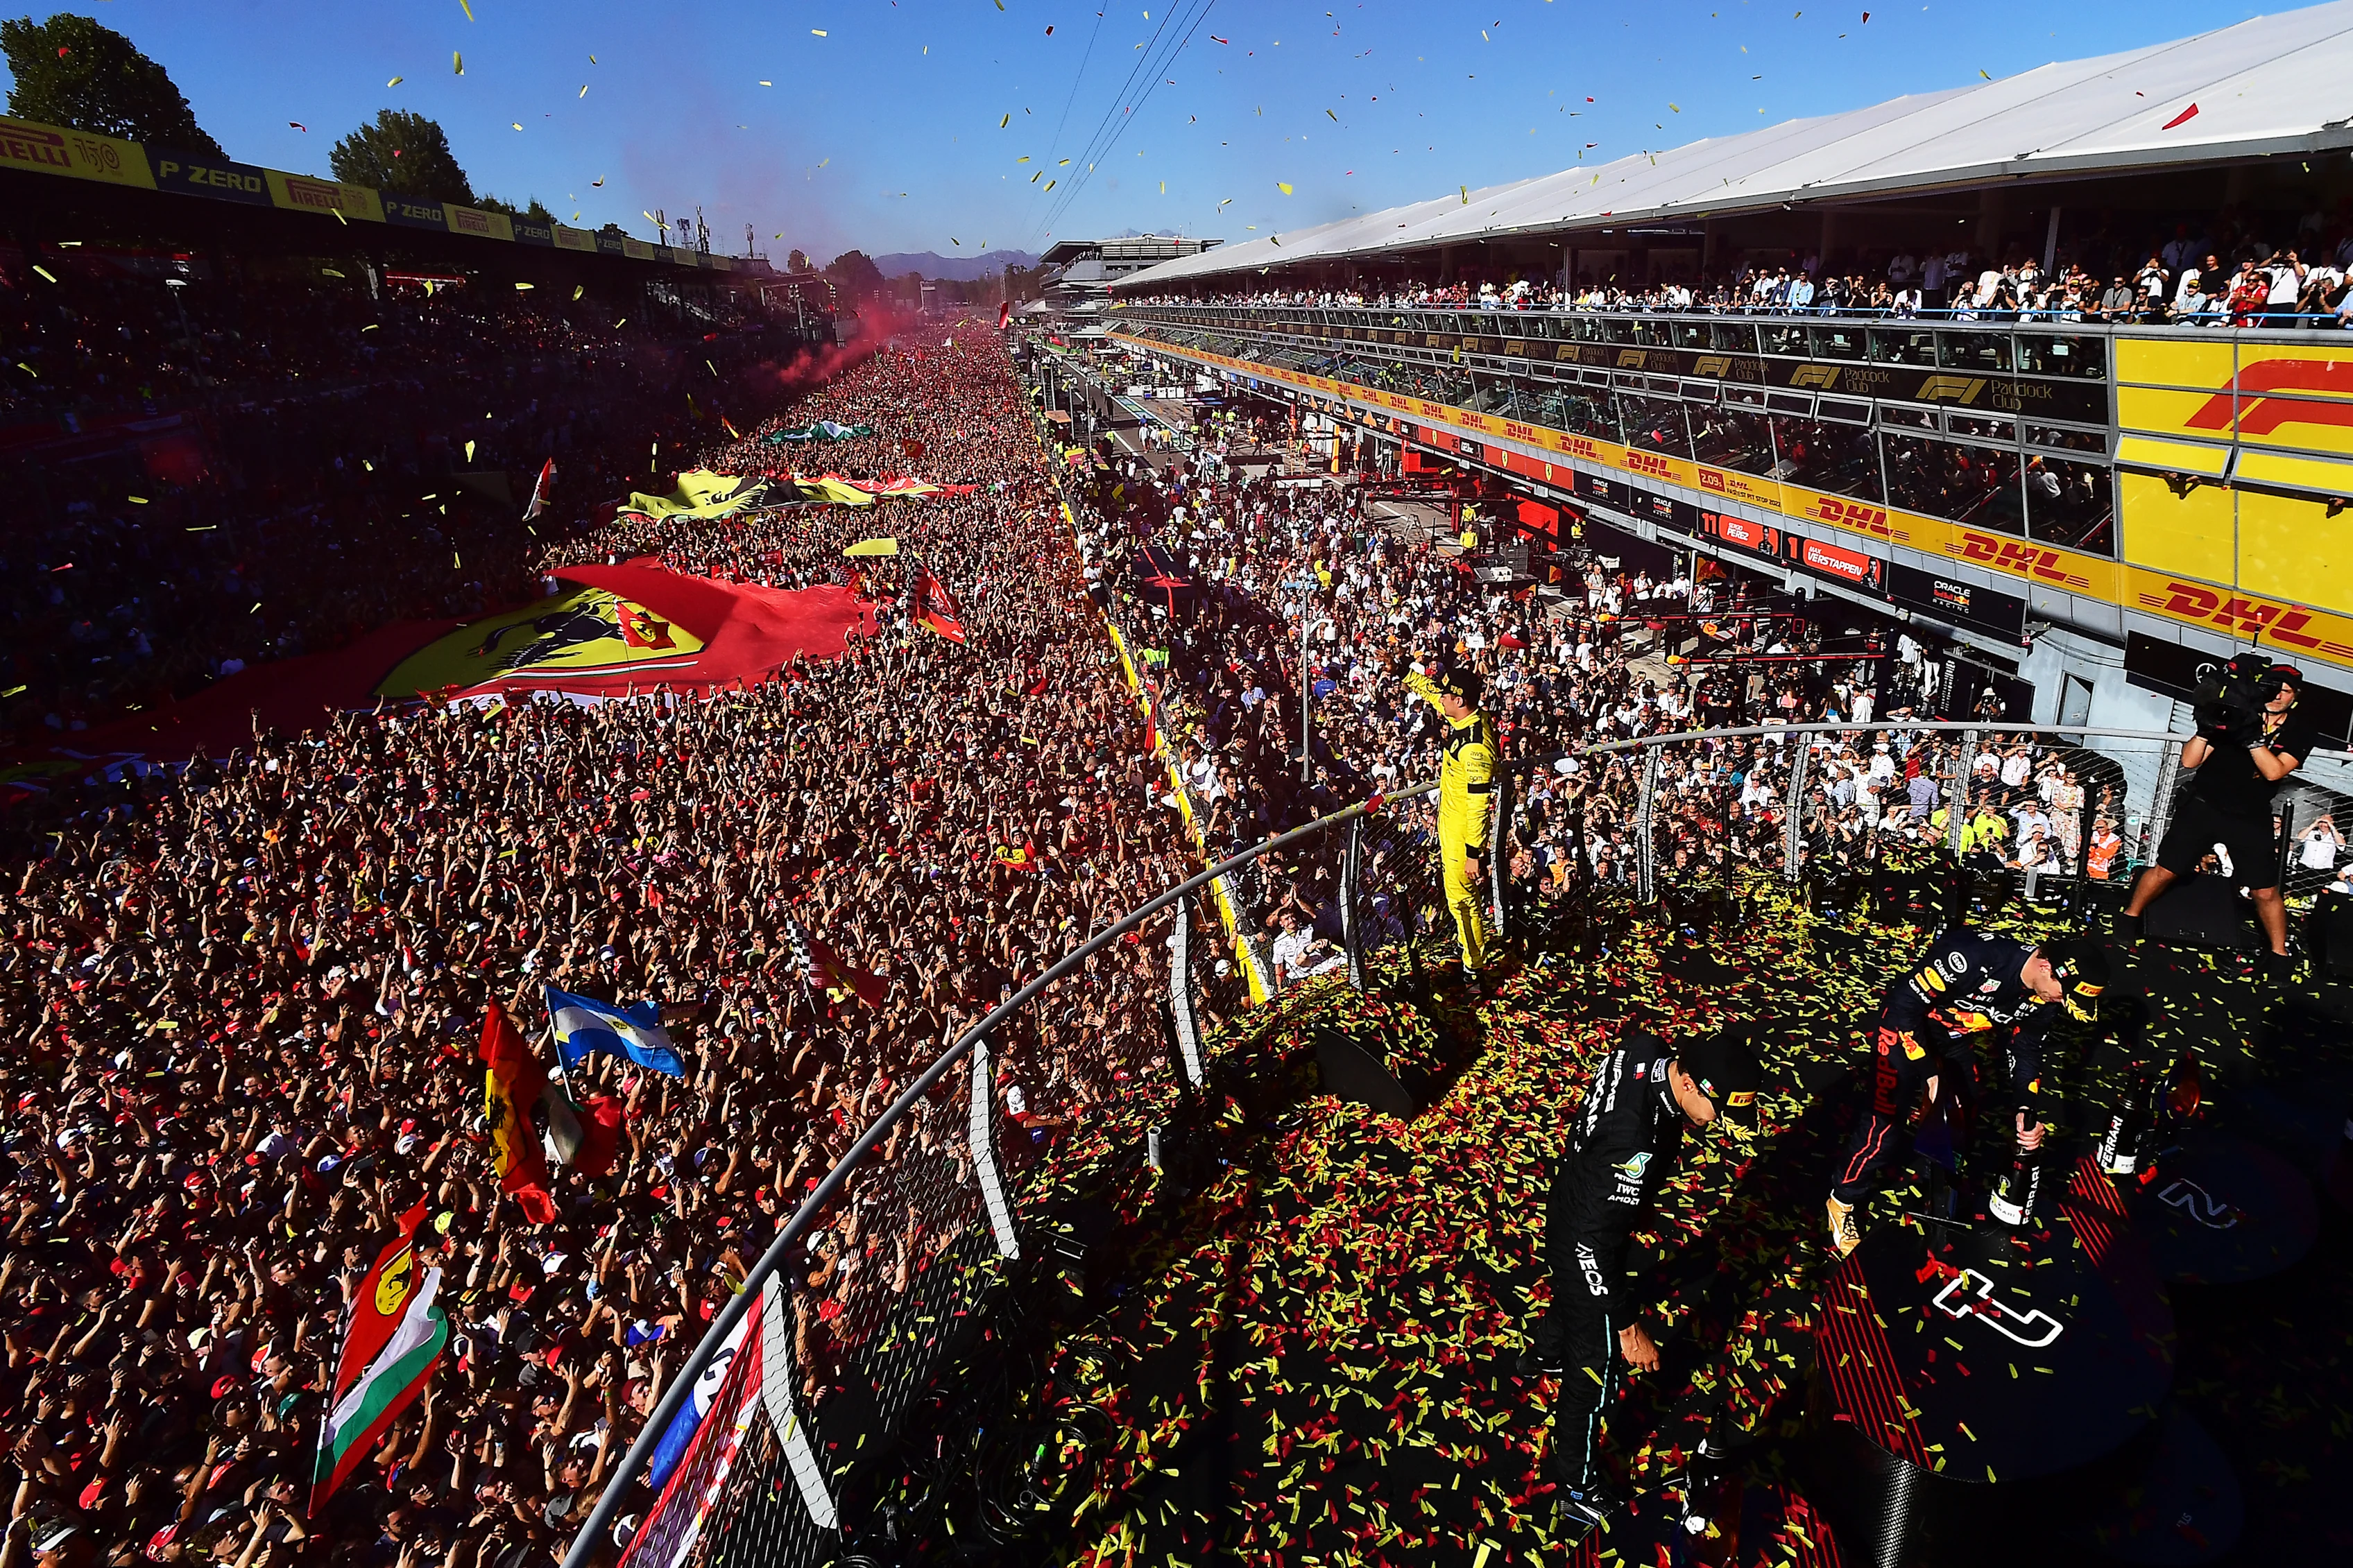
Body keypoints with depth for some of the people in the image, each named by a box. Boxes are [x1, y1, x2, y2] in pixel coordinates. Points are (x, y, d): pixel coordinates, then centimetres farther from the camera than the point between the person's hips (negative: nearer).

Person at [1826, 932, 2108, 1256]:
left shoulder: (2041, 999, -13)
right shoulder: (1973, 956, -38)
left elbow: (2026, 1051, 2)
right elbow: (1904, 1003, -32)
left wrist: (2028, 1111, -13)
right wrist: (1926, 1071, -27)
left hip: (1956, 1036, 8)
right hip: (1906, 1023, -8)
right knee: (1887, 1119, -13)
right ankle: (1843, 1199, 3)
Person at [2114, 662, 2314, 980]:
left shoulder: (2301, 730, -4)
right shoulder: (2238, 713, -7)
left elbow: (2275, 771, -21)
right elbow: (2189, 762, -10)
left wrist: (2253, 737, -33)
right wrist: (2205, 730, -27)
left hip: (2250, 818, 1)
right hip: (2203, 806, -1)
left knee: (2266, 892, 0)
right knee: (2165, 871, -1)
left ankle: (2279, 955, 18)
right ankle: (2129, 918, 21)